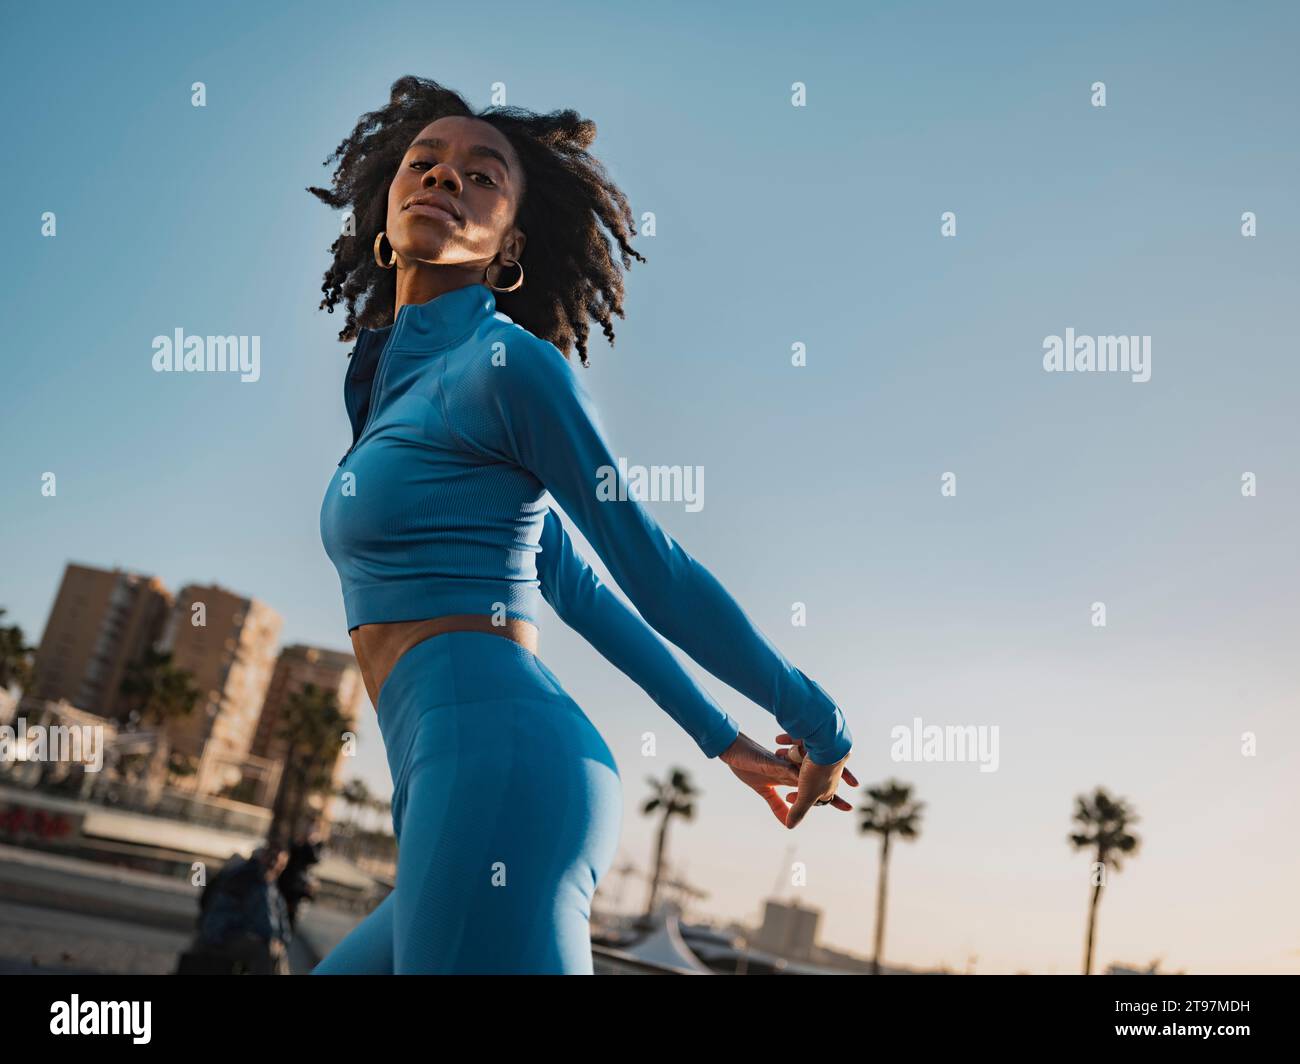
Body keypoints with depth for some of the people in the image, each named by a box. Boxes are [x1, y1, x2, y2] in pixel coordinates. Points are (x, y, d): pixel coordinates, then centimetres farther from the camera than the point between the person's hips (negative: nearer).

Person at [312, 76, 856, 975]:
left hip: (502, 768, -9)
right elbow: (577, 589, 23)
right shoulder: (395, 382, 22)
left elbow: (655, 569, 2)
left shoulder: (507, 363, -4)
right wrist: (724, 739, 28)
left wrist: (814, 716, 11)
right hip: (468, 783, 9)